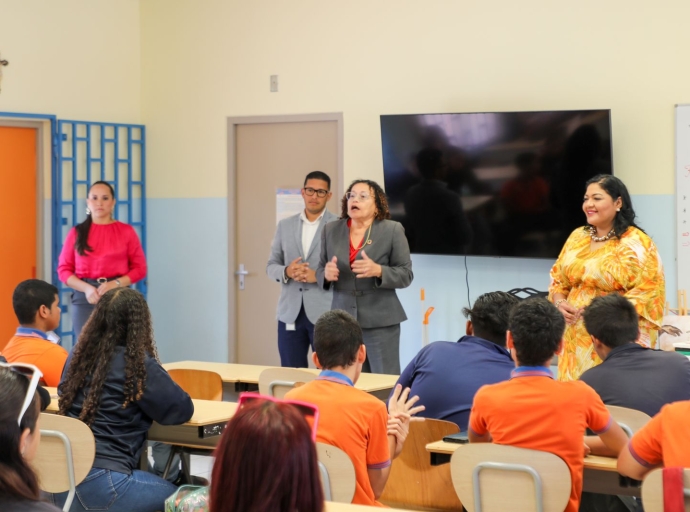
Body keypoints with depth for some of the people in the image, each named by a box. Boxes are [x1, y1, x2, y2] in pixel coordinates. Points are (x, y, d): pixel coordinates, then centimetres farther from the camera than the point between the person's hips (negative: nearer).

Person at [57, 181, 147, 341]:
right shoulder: (77, 232, 8)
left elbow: (139, 268, 5)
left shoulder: (126, 231, 6)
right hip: (85, 297, 1)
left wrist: (116, 283, -12)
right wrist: (86, 288, -10)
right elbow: (64, 269, 7)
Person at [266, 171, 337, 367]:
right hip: (290, 313, 4)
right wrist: (286, 271, -9)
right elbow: (271, 266, 13)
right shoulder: (285, 225, 12)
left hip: (325, 314, -4)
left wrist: (319, 275, -17)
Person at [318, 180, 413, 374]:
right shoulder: (331, 230, 8)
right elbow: (321, 270, 12)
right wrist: (326, 274, -11)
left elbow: (405, 275, -3)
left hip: (380, 320, -3)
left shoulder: (393, 230, -2)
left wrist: (378, 271, -21)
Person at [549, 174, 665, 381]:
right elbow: (557, 279, 19)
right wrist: (559, 302, -2)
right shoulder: (577, 237, 12)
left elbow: (649, 295, -13)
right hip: (576, 339, 6)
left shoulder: (636, 243, -7)